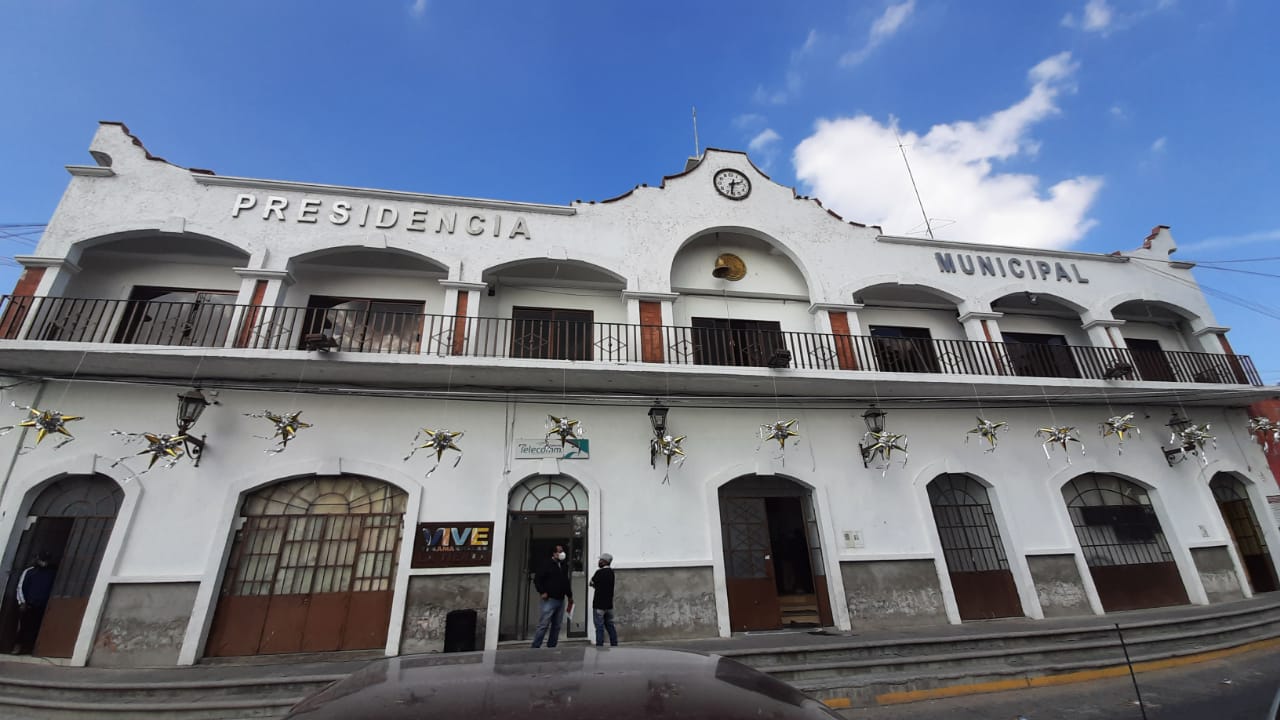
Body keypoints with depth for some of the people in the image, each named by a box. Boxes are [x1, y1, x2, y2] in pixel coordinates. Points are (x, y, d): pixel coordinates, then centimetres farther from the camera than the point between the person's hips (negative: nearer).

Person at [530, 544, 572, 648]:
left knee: (556, 626, 9)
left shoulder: (564, 566, 13)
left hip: (561, 600, 6)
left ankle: (551, 647, 17)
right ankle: (535, 647, -1)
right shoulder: (547, 564, -7)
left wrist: (569, 596, 19)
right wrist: (542, 592, -13)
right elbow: (537, 579, -8)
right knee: (543, 625, -7)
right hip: (550, 600, -6)